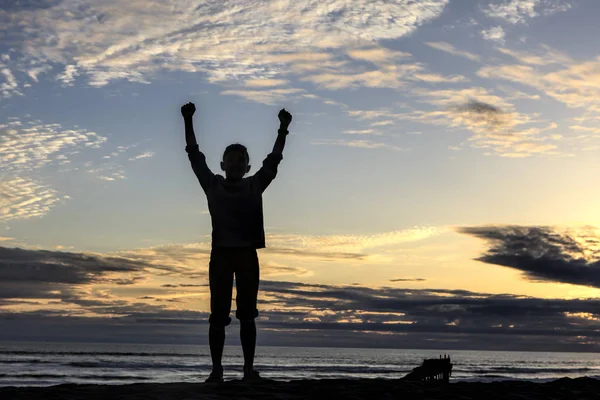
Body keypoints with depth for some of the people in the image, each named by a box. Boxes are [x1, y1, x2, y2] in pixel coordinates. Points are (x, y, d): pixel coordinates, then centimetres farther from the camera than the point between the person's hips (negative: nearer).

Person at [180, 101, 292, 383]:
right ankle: (216, 369, 0)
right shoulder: (213, 185, 8)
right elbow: (195, 156, 6)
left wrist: (283, 128, 5)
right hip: (221, 254, -1)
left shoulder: (254, 186, 11)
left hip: (247, 255, 1)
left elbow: (273, 160, 11)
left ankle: (249, 369, 3)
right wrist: (188, 121, 1)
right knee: (218, 315, -2)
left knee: (247, 315, 2)